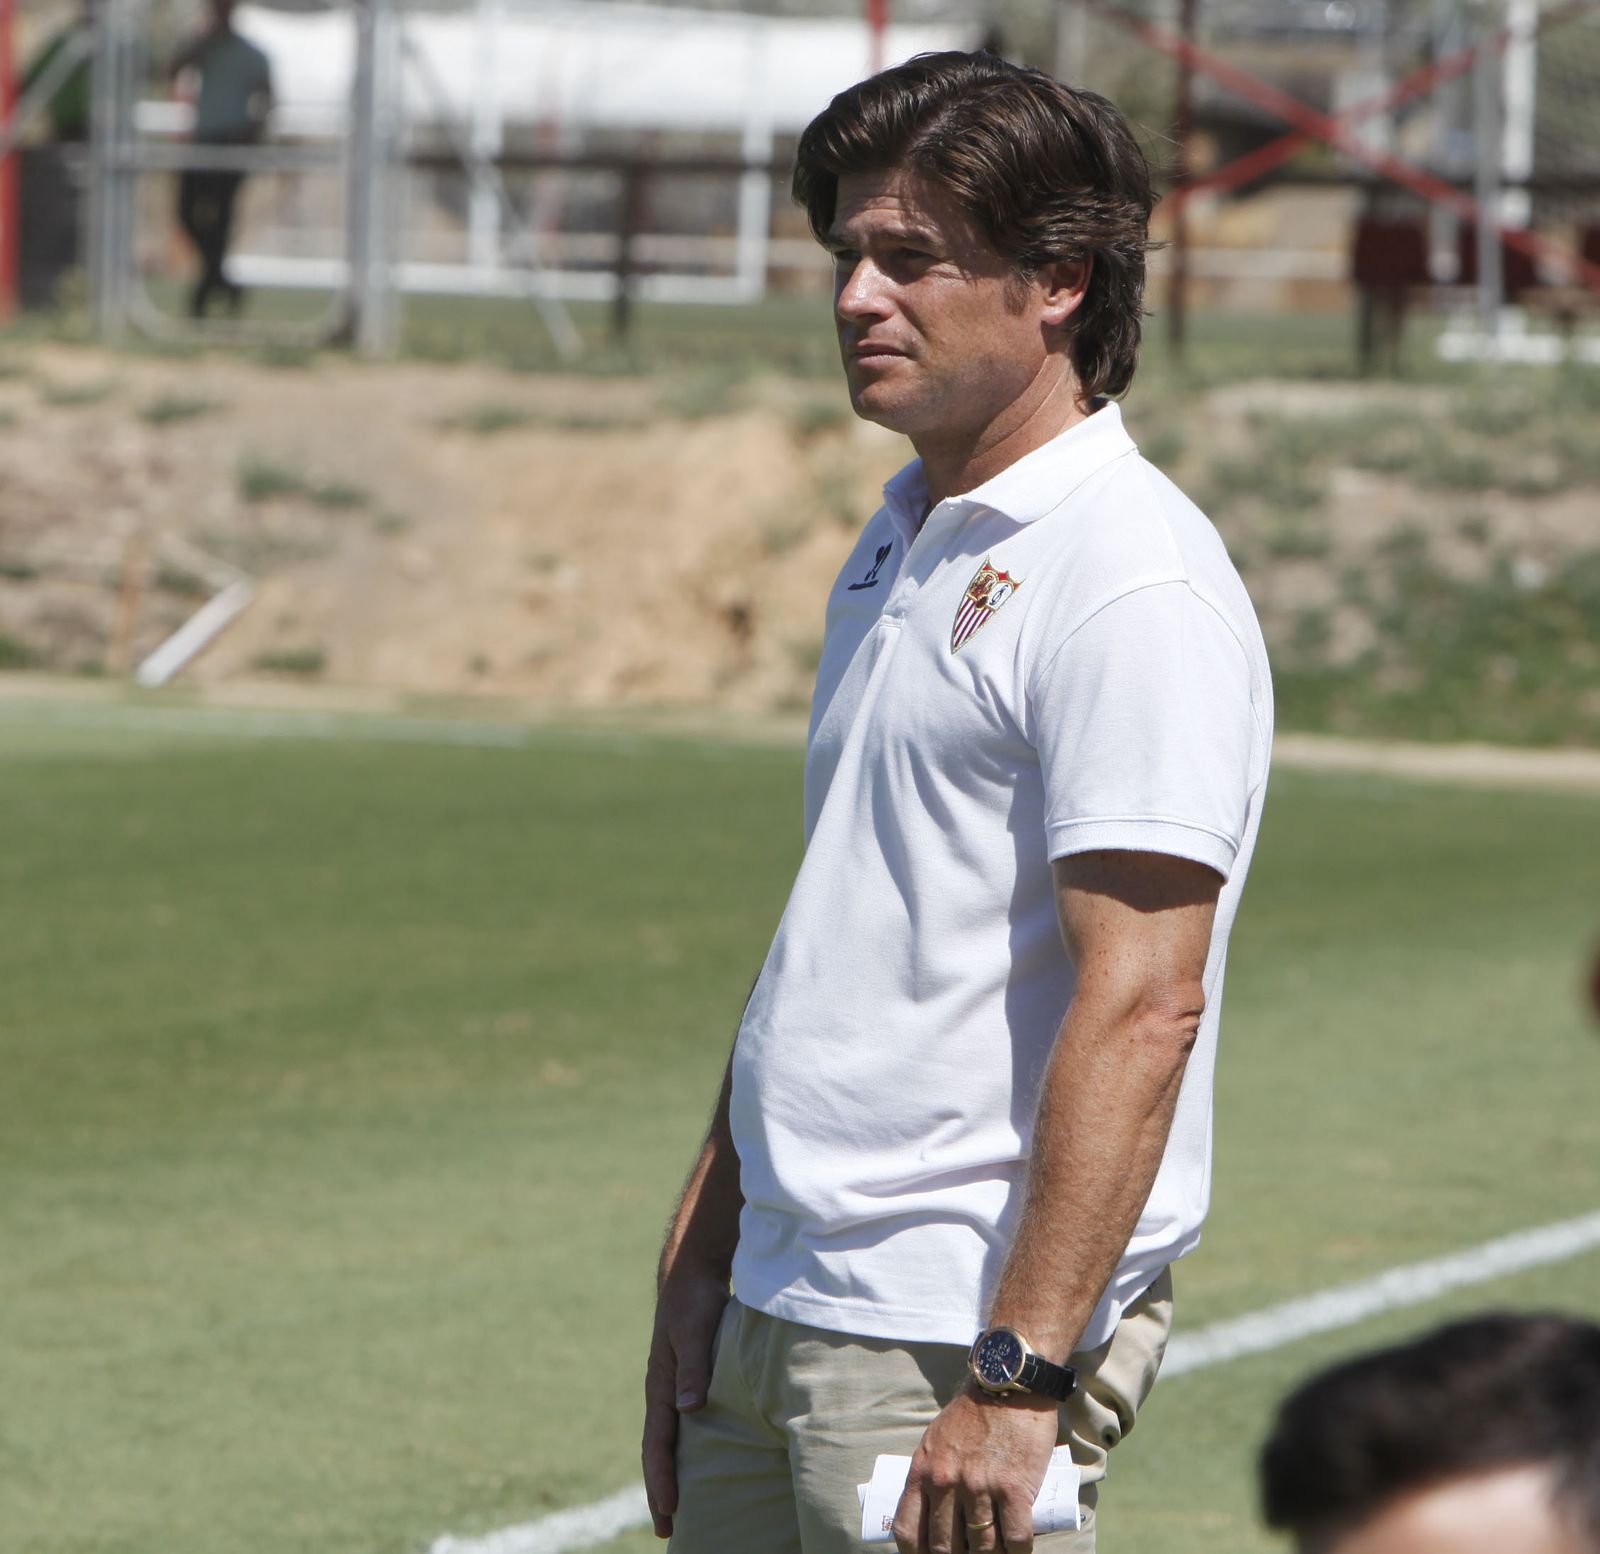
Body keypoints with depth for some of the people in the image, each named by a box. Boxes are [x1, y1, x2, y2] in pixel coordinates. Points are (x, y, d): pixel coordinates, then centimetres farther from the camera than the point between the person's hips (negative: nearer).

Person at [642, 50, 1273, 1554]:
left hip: (952, 1353, -8)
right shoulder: (898, 547, 15)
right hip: (774, 1312, 8)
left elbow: (1141, 1009, -20)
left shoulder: (1132, 584, -14)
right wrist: (699, 1263, 19)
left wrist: (1019, 1377, -24)